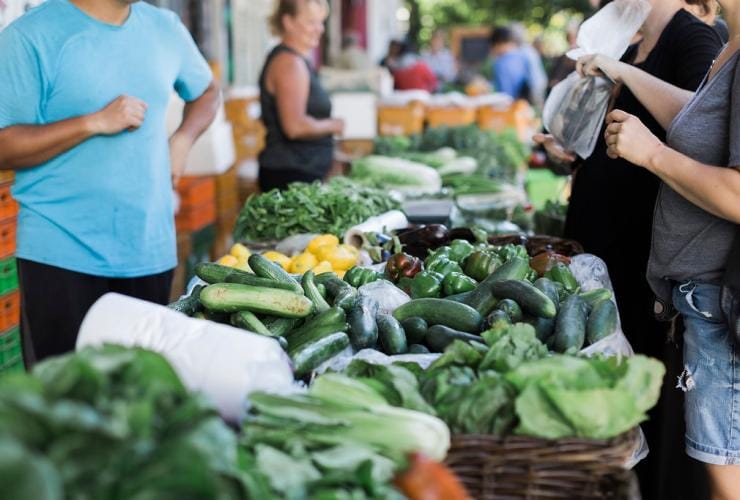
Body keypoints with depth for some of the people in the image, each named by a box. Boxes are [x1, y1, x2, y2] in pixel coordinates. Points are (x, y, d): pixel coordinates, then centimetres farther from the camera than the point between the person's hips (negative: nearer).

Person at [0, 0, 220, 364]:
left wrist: (182, 141, 7)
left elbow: (207, 92, 27)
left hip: (151, 251, 5)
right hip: (62, 256, -4)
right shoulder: (31, 37, -7)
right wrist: (95, 123, -19)